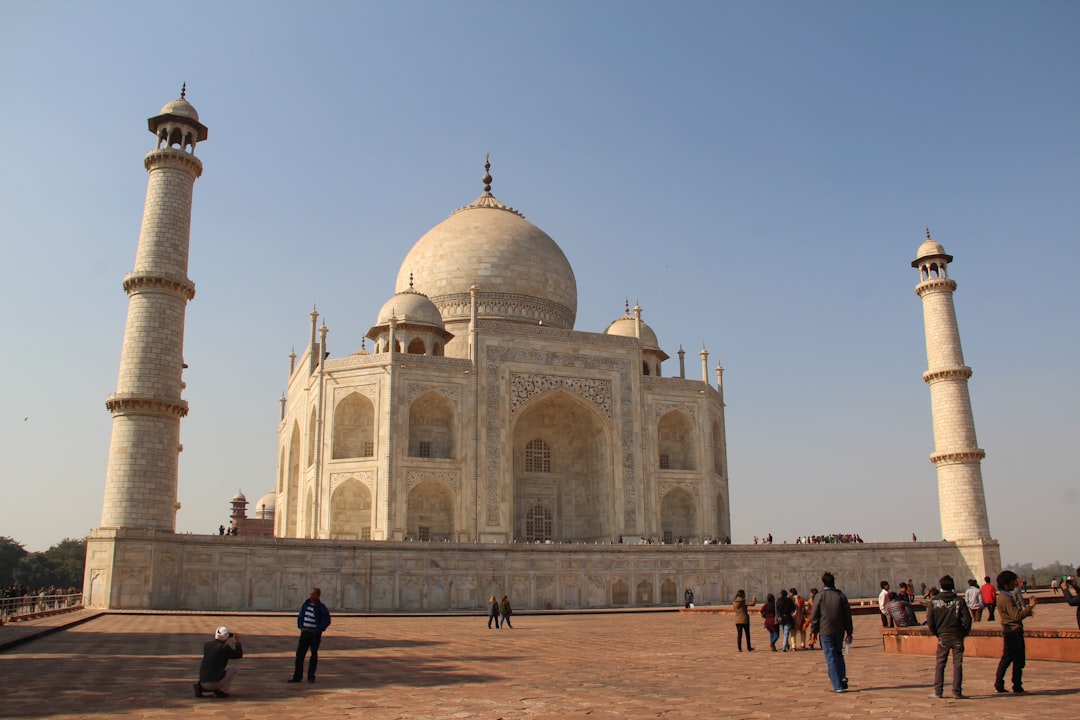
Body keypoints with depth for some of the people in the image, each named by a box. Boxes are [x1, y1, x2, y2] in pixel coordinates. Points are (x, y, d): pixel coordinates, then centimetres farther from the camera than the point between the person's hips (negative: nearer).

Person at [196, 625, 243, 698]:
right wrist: (237, 641, 10)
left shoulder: (207, 644, 7)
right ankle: (221, 691, -1)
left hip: (203, 682, 6)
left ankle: (201, 687, 9)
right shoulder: (224, 647, -10)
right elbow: (239, 655, 1)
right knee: (233, 670, 14)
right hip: (215, 682, -6)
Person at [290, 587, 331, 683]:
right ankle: (297, 676, 7)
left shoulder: (321, 607, -8)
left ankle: (311, 677, 12)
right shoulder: (306, 604, 6)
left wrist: (317, 630, -14)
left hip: (315, 634, -4)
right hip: (305, 632, 4)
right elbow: (300, 616, 16)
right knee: (300, 653, 1)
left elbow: (327, 621, -9)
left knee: (314, 655, 3)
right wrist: (301, 627, 1)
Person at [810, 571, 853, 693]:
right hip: (839, 631, 4)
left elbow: (815, 616, -4)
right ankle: (843, 677, 6)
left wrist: (814, 631, 6)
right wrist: (849, 632, 13)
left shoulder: (819, 597, -6)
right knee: (838, 654, 23)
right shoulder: (841, 596, 4)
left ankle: (838, 685, -3)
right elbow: (848, 615, 7)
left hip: (825, 631, -4)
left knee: (831, 658, 0)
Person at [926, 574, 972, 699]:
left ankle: (938, 691, 6)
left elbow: (930, 621, -3)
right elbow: (967, 619, -8)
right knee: (957, 664, 4)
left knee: (940, 664, 7)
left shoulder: (934, 601, -2)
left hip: (942, 636, 0)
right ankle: (957, 692, 3)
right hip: (957, 636, 0)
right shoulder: (959, 600, -4)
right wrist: (964, 633, 7)